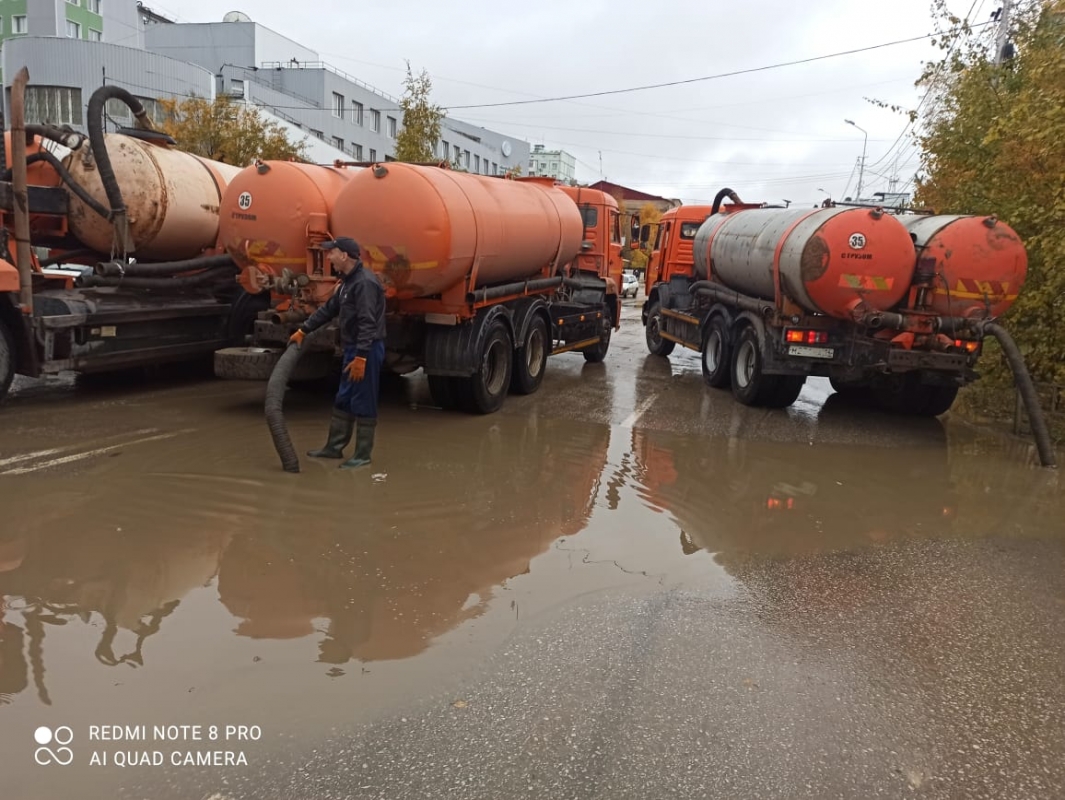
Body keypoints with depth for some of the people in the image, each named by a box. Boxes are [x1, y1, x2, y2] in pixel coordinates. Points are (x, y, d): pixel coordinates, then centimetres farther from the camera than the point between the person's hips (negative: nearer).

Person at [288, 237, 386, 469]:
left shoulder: (365, 282, -20)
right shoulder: (348, 281, 13)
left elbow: (367, 323, -25)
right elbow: (329, 309, 23)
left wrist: (361, 357, -28)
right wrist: (303, 331, 25)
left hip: (367, 350, -10)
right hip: (353, 348, 10)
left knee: (363, 402, -2)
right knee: (343, 400, 16)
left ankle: (363, 455, 7)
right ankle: (334, 447, 26)